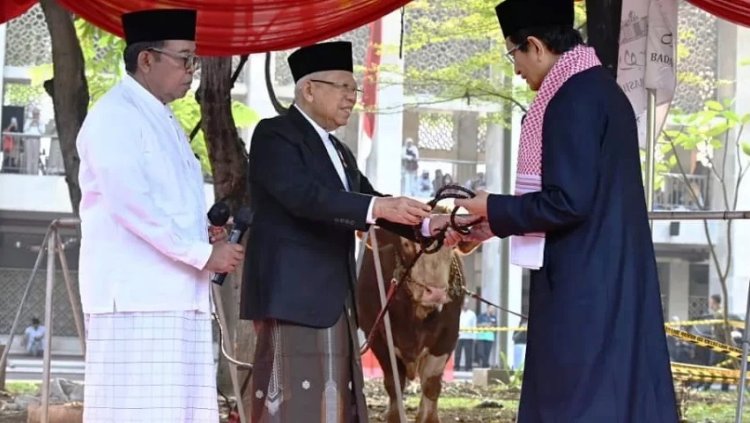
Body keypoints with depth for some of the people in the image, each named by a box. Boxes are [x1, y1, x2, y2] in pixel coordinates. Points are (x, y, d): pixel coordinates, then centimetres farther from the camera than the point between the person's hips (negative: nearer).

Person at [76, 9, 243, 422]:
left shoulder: (164, 121, 21)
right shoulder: (115, 116, -8)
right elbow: (130, 202, -17)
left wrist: (207, 236, 6)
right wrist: (202, 254, -15)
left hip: (176, 293, 9)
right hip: (135, 295, -9)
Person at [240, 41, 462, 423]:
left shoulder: (337, 151, 22)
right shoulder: (275, 135, -6)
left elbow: (370, 205, 17)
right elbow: (304, 195, -21)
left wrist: (426, 224, -2)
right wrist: (378, 207, -31)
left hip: (333, 300, 9)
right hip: (292, 295, -9)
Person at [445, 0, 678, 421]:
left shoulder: (572, 98, -16)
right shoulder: (600, 87, 14)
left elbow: (566, 201, -21)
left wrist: (494, 208, -6)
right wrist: (498, 224, 19)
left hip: (583, 284, -10)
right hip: (609, 276, 10)